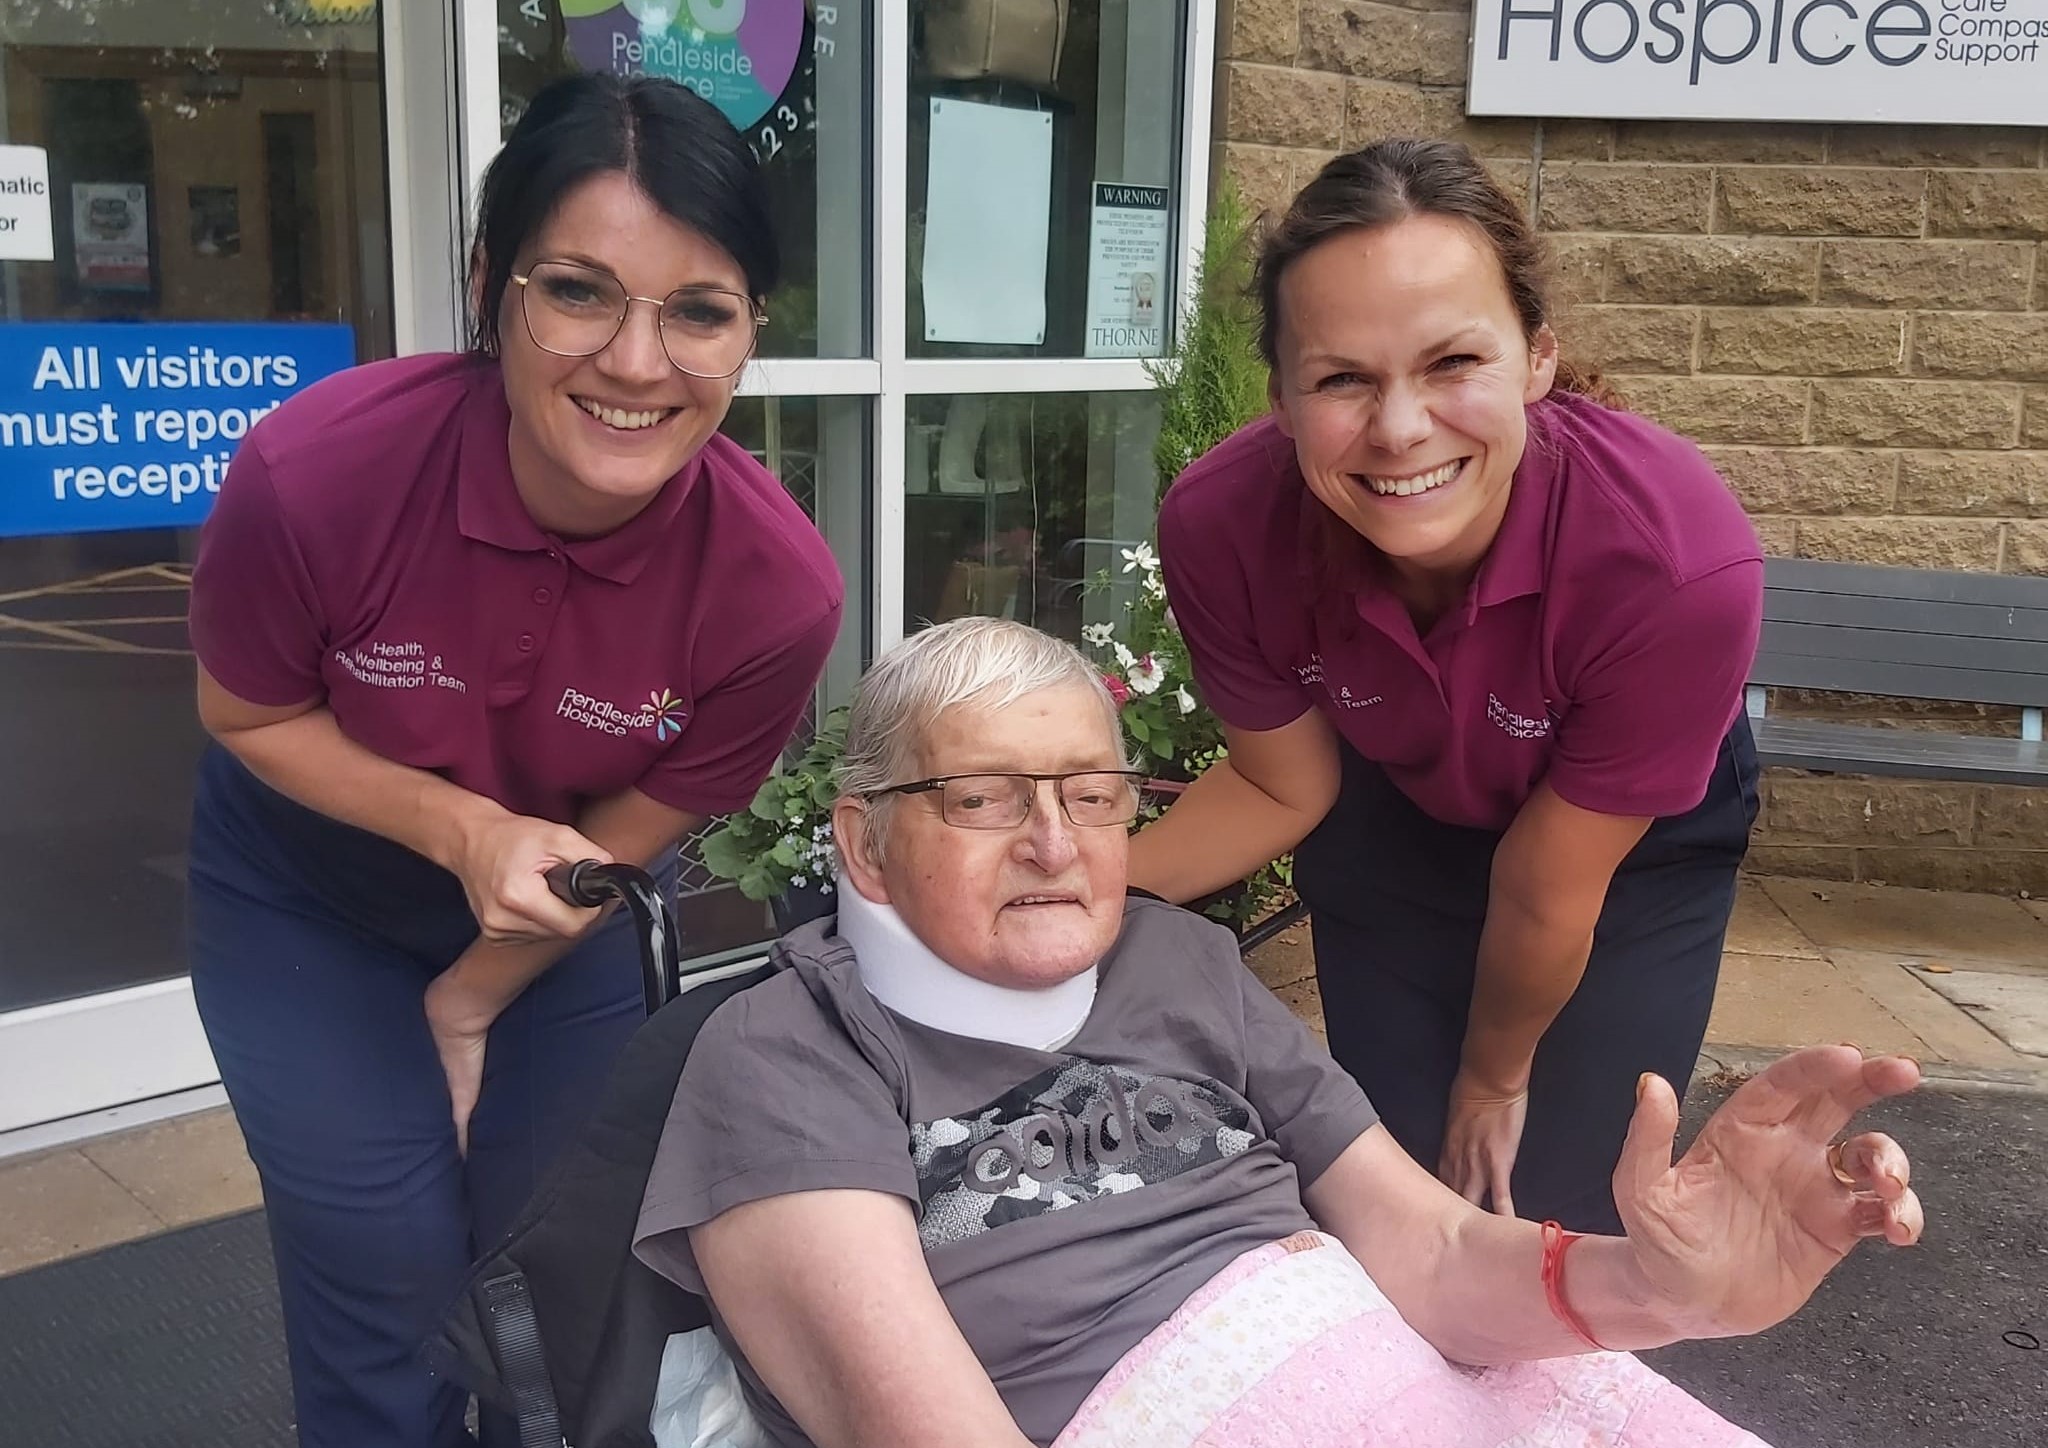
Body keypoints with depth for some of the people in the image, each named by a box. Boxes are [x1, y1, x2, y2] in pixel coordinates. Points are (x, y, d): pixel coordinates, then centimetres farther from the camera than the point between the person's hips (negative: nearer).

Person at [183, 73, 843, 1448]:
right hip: (314, 892, 0)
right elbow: (249, 716, -14)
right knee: (390, 1254, 1)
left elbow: (628, 837, -15)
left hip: (568, 916, 1)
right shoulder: (318, 467, -34)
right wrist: (465, 830, -29)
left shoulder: (777, 589, -31)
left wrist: (470, 1003, -5)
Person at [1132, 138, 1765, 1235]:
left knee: (1555, 1214, 0)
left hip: (1636, 846, -2)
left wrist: (1495, 1074, -7)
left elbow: (1547, 888, -24)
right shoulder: (1224, 526, -32)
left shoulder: (1678, 559, -40)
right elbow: (1281, 787, -12)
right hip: (1394, 825, 2)